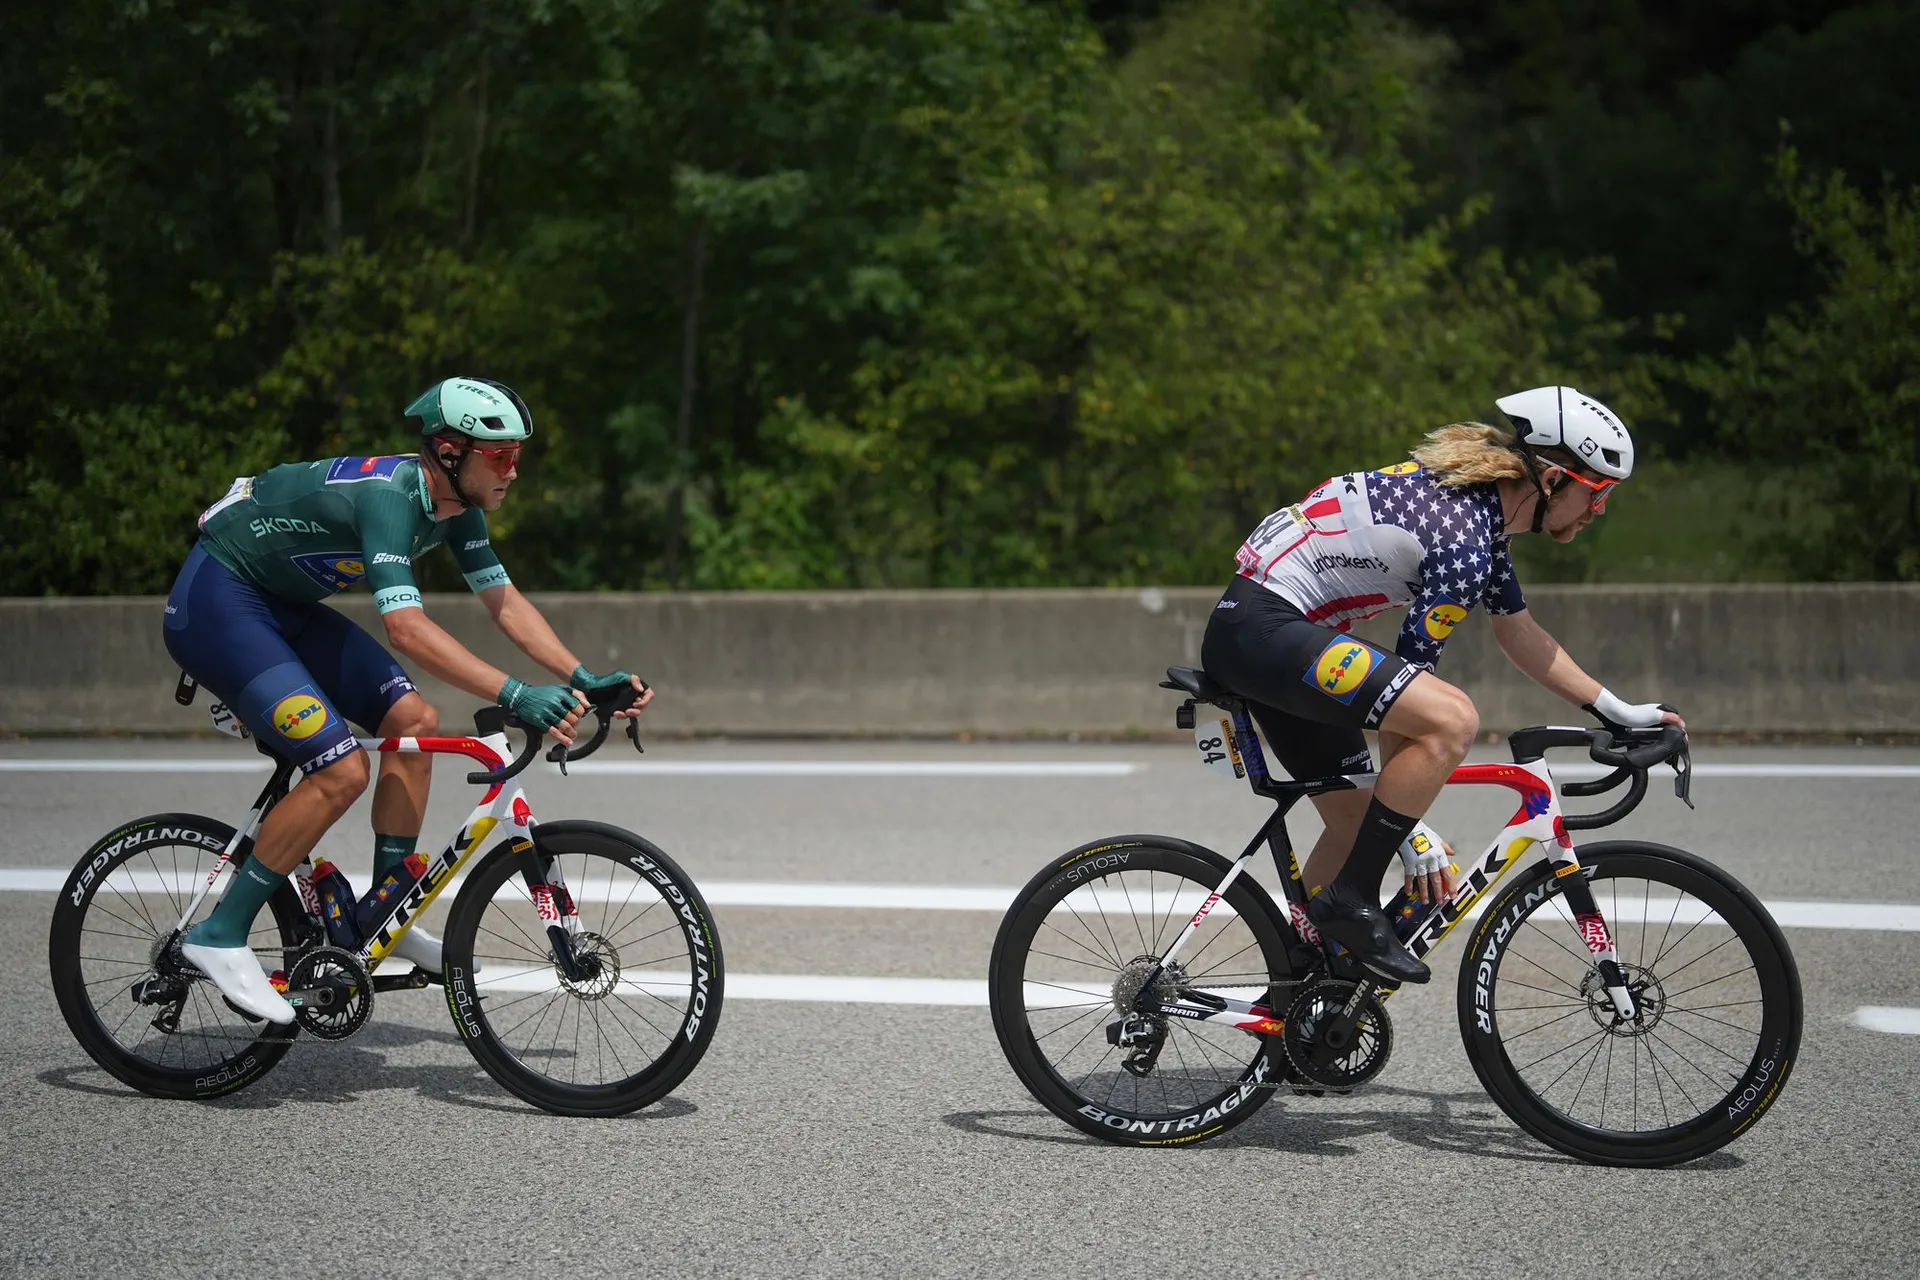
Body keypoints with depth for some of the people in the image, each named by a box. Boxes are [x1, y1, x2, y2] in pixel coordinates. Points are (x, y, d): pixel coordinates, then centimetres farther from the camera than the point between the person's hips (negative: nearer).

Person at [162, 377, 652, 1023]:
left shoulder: (455, 506, -2)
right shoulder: (387, 497, -30)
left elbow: (505, 603, 3)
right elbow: (407, 628, -41)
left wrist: (585, 678, -8)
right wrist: (516, 696, -47)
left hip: (281, 605, 10)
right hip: (216, 604, -10)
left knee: (414, 721, 0)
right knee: (341, 770, -19)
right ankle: (220, 935, -9)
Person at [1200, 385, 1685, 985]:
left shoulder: (1482, 505, 11)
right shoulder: (1463, 542, -19)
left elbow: (1518, 632, 24)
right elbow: (1411, 672, -17)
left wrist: (1619, 711, 22)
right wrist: (1416, 835, -12)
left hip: (1255, 630, 11)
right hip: (1263, 626, -11)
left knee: (1356, 821, 14)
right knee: (1453, 719, -24)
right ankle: (1351, 901, -14)